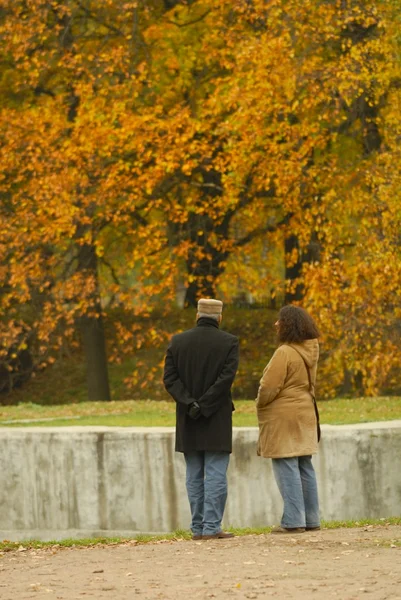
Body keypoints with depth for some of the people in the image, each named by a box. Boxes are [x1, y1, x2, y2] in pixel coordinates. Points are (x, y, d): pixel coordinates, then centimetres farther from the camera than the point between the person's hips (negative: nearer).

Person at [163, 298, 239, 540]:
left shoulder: (178, 342, 4)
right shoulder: (229, 342, -5)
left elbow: (170, 378, -4)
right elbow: (227, 377, -15)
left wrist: (189, 402, -12)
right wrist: (204, 406, -14)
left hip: (188, 422, 3)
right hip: (217, 420, -3)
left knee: (195, 475, 9)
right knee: (216, 474, -2)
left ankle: (198, 527, 9)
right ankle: (211, 527, -7)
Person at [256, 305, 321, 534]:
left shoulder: (285, 353, -18)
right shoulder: (309, 351, 8)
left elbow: (269, 387, -18)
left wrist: (261, 406, 2)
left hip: (283, 417, -9)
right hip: (305, 413, 9)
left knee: (286, 467, -7)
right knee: (305, 467, 11)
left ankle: (293, 521, -10)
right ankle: (311, 519, 13)